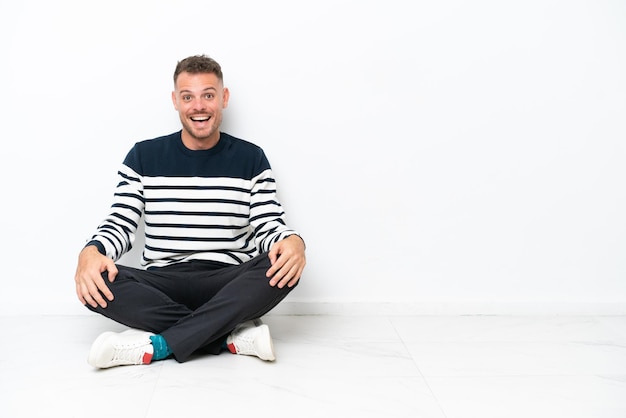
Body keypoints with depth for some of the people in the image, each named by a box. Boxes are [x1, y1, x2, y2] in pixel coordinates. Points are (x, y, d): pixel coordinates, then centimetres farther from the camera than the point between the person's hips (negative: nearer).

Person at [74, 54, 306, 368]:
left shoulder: (251, 159, 7)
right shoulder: (143, 156, 7)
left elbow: (270, 228, 2)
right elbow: (119, 226, 4)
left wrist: (293, 243, -23)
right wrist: (91, 252, -20)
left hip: (228, 287, 0)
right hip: (162, 287, 1)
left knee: (284, 268, -31)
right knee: (96, 284, -29)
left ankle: (156, 346, -29)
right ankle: (232, 337, -26)